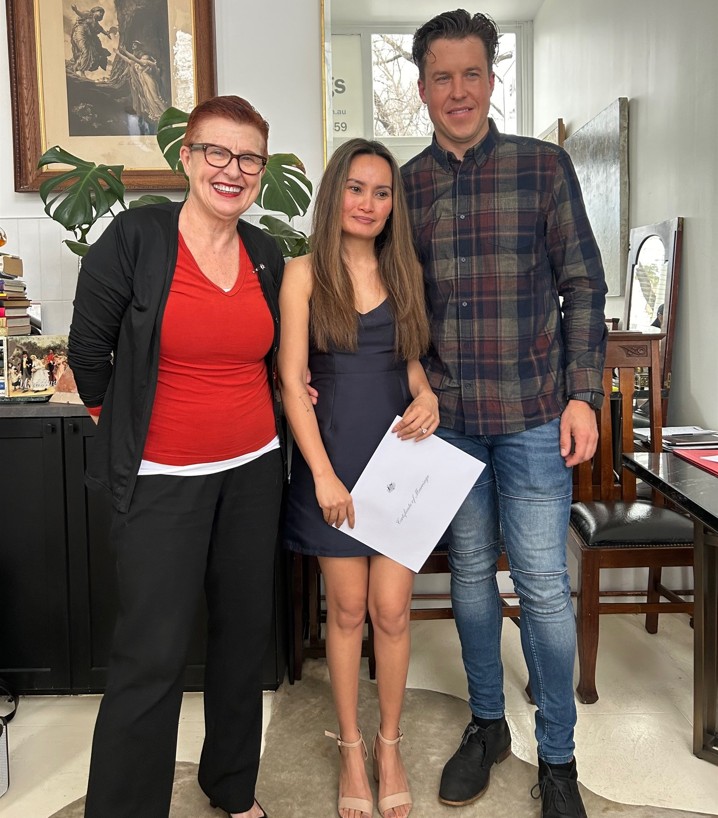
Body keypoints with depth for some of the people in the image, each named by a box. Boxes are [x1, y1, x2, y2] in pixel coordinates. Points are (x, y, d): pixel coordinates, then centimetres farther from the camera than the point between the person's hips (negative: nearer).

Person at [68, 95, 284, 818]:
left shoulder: (267, 256, 5)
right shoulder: (135, 237, -11)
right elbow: (89, 350, -3)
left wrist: (268, 402, 10)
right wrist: (126, 424, 6)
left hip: (254, 469, 5)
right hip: (163, 477, -5)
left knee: (246, 631, 16)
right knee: (152, 656, -3)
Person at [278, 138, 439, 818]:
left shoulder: (405, 271, 9)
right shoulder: (304, 274, -2)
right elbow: (293, 382, -6)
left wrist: (427, 396, -6)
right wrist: (322, 473, -12)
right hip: (334, 458, -2)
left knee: (391, 611, 5)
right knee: (347, 610, 8)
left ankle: (389, 744, 27)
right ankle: (350, 747, 28)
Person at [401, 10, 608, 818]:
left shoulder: (543, 166, -1)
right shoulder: (405, 185, 5)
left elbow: (583, 286, -1)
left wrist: (582, 395, -8)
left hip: (533, 417, -2)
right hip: (446, 419, 3)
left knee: (543, 585, 3)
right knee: (470, 572, 14)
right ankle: (487, 724, 34)